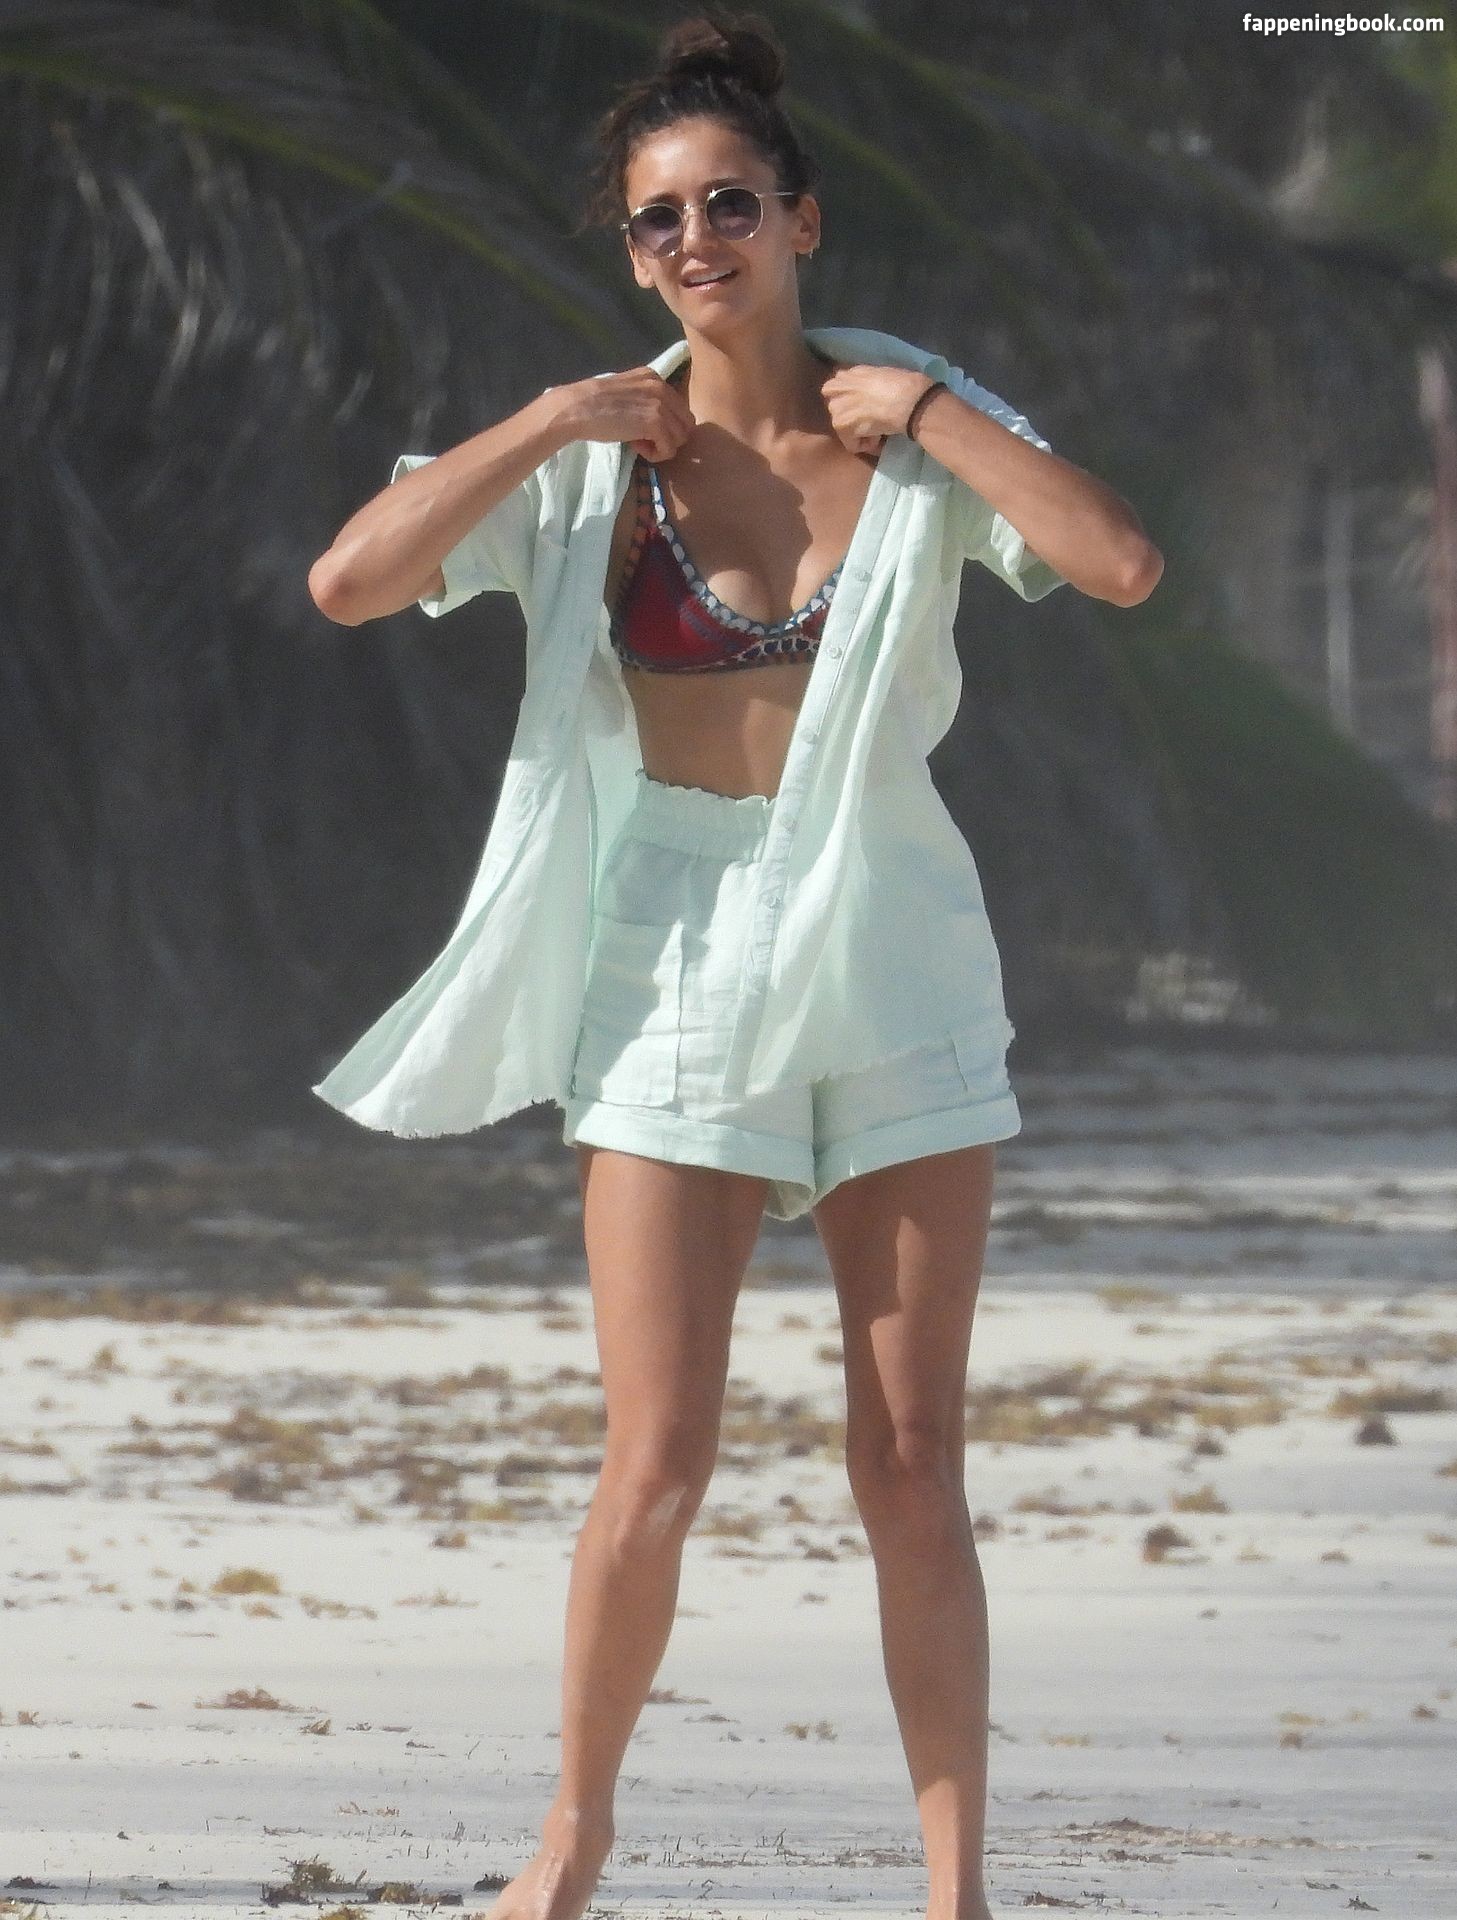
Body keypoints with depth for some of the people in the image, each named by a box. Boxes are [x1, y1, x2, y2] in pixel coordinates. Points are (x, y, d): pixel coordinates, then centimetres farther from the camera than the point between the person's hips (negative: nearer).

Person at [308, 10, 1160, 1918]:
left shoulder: (918, 426, -2)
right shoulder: (594, 459, -2)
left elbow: (1123, 564, -17)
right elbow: (349, 583, -13)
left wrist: (931, 416, -14)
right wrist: (556, 421, -14)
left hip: (894, 969, 0)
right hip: (678, 972, 0)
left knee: (912, 1467, 0)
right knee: (658, 1469, -5)